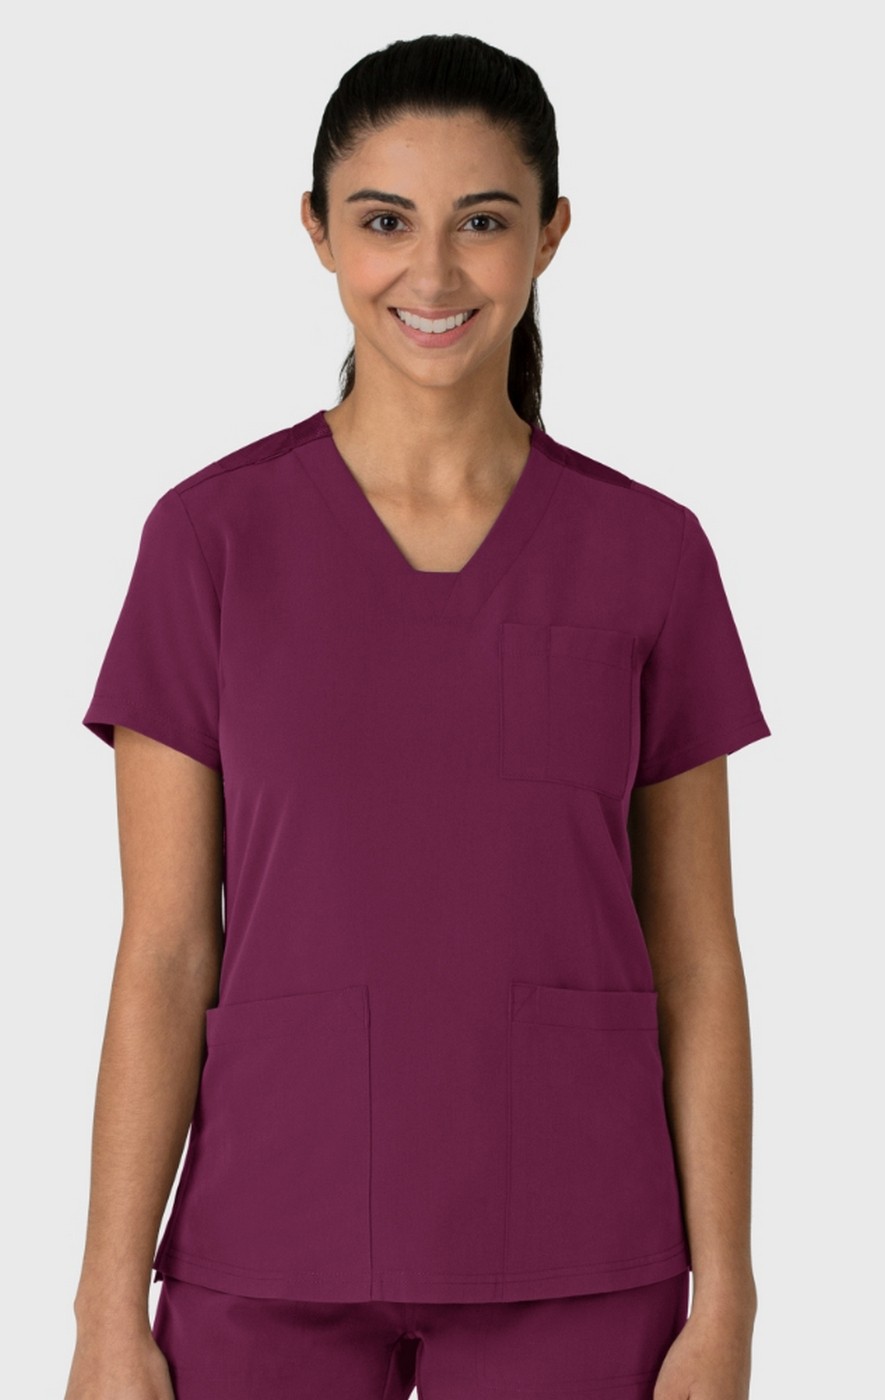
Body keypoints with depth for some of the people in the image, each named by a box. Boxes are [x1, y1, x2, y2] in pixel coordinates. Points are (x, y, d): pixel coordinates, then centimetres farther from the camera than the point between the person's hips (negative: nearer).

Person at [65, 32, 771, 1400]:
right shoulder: (213, 536, -1)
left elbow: (695, 964, 3)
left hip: (571, 1273, 1)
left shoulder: (651, 554, 1)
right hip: (271, 1259, 0)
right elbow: (166, 955, -2)